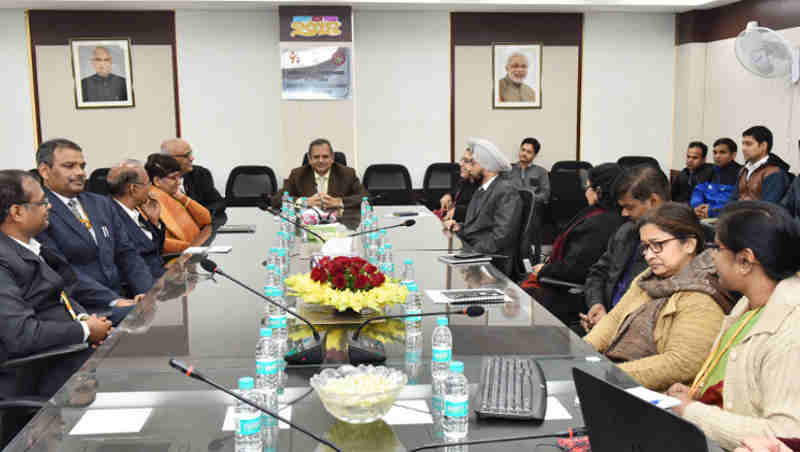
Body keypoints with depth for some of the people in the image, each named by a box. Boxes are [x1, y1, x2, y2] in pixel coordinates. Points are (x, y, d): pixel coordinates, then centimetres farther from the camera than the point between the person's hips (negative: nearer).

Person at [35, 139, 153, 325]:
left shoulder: (102, 203, 19)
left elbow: (127, 254, 15)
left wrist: (147, 294, -3)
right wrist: (115, 301, -20)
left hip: (123, 297, 7)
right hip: (82, 308, -7)